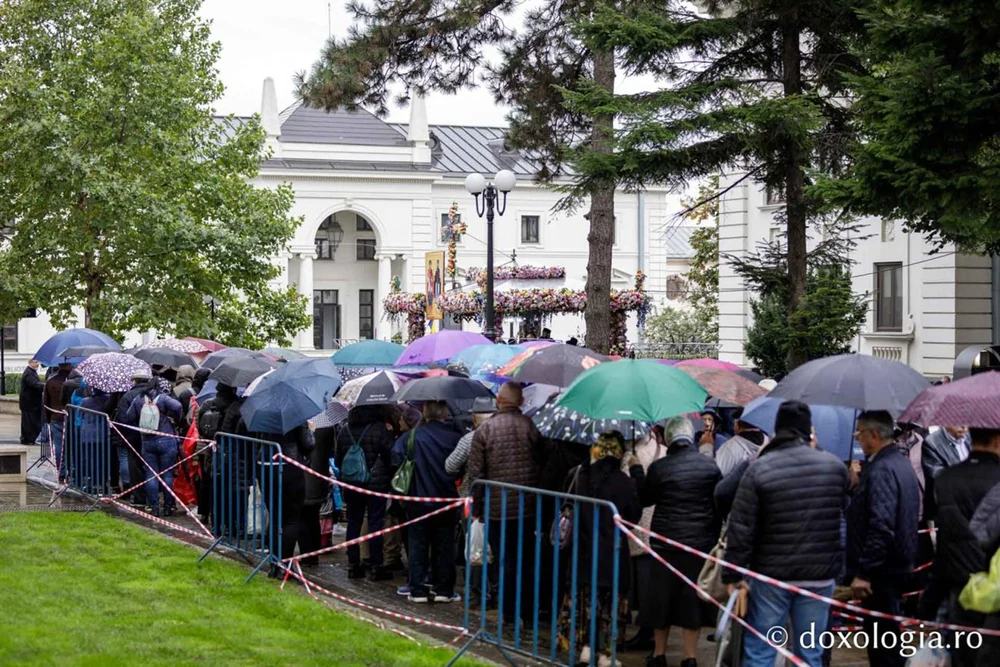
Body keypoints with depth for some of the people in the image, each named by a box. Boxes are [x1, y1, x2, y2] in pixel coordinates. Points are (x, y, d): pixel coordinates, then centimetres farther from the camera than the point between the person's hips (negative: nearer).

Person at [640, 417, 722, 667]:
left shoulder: (659, 468, -9)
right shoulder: (710, 466, -4)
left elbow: (644, 499, 5)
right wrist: (714, 535, 14)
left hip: (666, 543, -1)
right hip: (701, 543, 1)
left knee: (662, 598, 12)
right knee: (693, 600, 8)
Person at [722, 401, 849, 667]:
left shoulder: (758, 469, -9)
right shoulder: (835, 466, 0)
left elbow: (741, 528, -10)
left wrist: (733, 575, -5)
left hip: (772, 575, -2)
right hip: (821, 576, 2)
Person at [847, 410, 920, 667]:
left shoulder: (880, 470, -20)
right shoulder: (901, 463, 13)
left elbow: (881, 526, -27)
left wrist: (864, 572, -25)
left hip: (881, 571, -11)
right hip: (898, 565, 11)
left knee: (882, 646, -6)